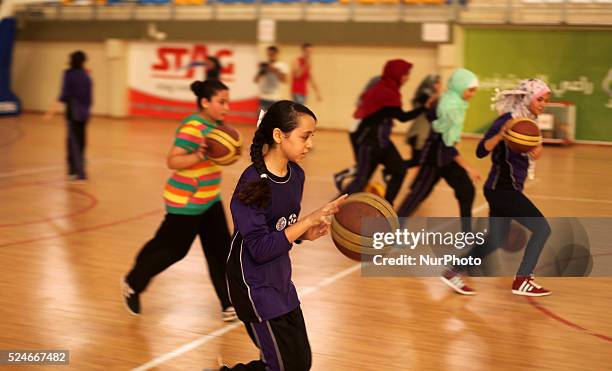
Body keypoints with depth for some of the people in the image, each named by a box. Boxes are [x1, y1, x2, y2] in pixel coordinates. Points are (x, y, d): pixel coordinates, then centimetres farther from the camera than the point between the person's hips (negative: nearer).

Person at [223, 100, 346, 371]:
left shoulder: (296, 175, 1)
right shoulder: (253, 183, -22)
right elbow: (261, 249, -25)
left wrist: (307, 233, -8)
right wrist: (309, 220, -26)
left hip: (281, 280, 8)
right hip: (254, 285, -8)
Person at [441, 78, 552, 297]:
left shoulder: (527, 121, 12)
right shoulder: (507, 120, -15)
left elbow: (530, 154, 18)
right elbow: (481, 151, -22)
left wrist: (536, 150, -3)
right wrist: (501, 134, -37)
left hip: (506, 190, 9)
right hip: (502, 189, -9)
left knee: (495, 241, 11)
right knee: (542, 228, -6)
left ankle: (454, 273, 18)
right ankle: (522, 281, 1)